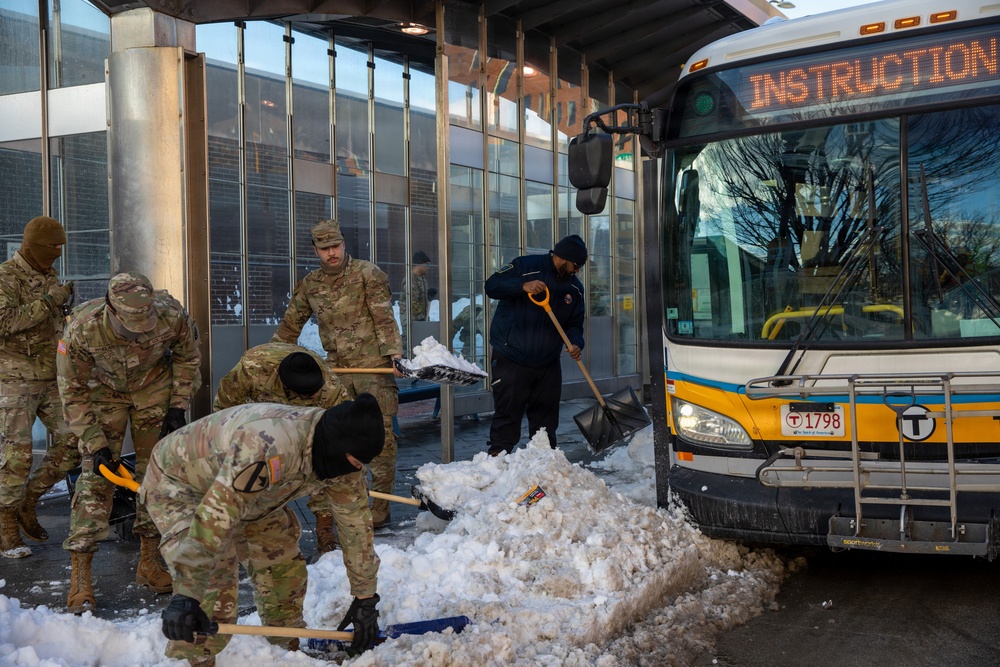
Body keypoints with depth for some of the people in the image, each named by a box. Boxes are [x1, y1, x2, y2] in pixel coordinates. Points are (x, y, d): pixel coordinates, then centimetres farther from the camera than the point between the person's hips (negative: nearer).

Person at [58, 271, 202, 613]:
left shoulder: (172, 316, -31)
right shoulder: (81, 330, -35)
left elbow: (188, 358, -7)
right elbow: (73, 392, -19)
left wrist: (178, 407, -8)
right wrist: (94, 442, -22)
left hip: (155, 385, 2)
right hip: (103, 389, -2)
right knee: (96, 473, -12)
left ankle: (149, 560, 16)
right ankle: (80, 577, -9)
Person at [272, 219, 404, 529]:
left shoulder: (368, 274, -3)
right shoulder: (309, 285, 11)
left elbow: (383, 318, -10)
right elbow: (290, 324, 20)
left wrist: (393, 352, -22)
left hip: (373, 366, -5)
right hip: (337, 370, 5)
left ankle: (380, 508, 2)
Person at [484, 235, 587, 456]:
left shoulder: (574, 287, 10)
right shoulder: (526, 266, -7)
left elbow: (574, 323, 13)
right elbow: (492, 285, -13)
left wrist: (576, 343, -9)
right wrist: (523, 286, -28)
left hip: (548, 363, 6)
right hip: (511, 360, -6)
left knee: (546, 419, 12)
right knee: (507, 416, -6)